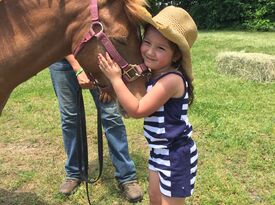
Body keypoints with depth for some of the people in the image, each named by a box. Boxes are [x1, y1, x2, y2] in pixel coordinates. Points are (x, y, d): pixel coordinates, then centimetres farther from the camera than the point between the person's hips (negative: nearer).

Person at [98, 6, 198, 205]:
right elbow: (138, 101, 16)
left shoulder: (171, 79, -28)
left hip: (175, 155, -9)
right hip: (160, 150, 9)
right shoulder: (155, 74, 2)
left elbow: (137, 110, -27)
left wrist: (115, 78, -24)